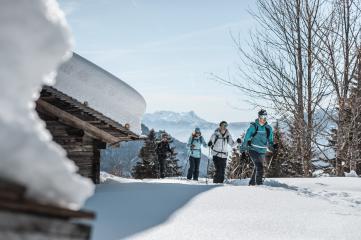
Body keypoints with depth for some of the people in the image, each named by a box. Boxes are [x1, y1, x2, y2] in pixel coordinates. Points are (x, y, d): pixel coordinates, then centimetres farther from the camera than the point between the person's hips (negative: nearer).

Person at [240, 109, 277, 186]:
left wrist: (272, 146, -9)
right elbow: (246, 138, -1)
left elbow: (270, 141, 12)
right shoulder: (253, 126, -7)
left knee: (257, 168, 13)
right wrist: (243, 148, -1)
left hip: (262, 152, 5)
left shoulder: (268, 128, 5)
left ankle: (252, 183, 29)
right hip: (253, 150, -5)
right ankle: (259, 183, -18)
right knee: (259, 167, -19)